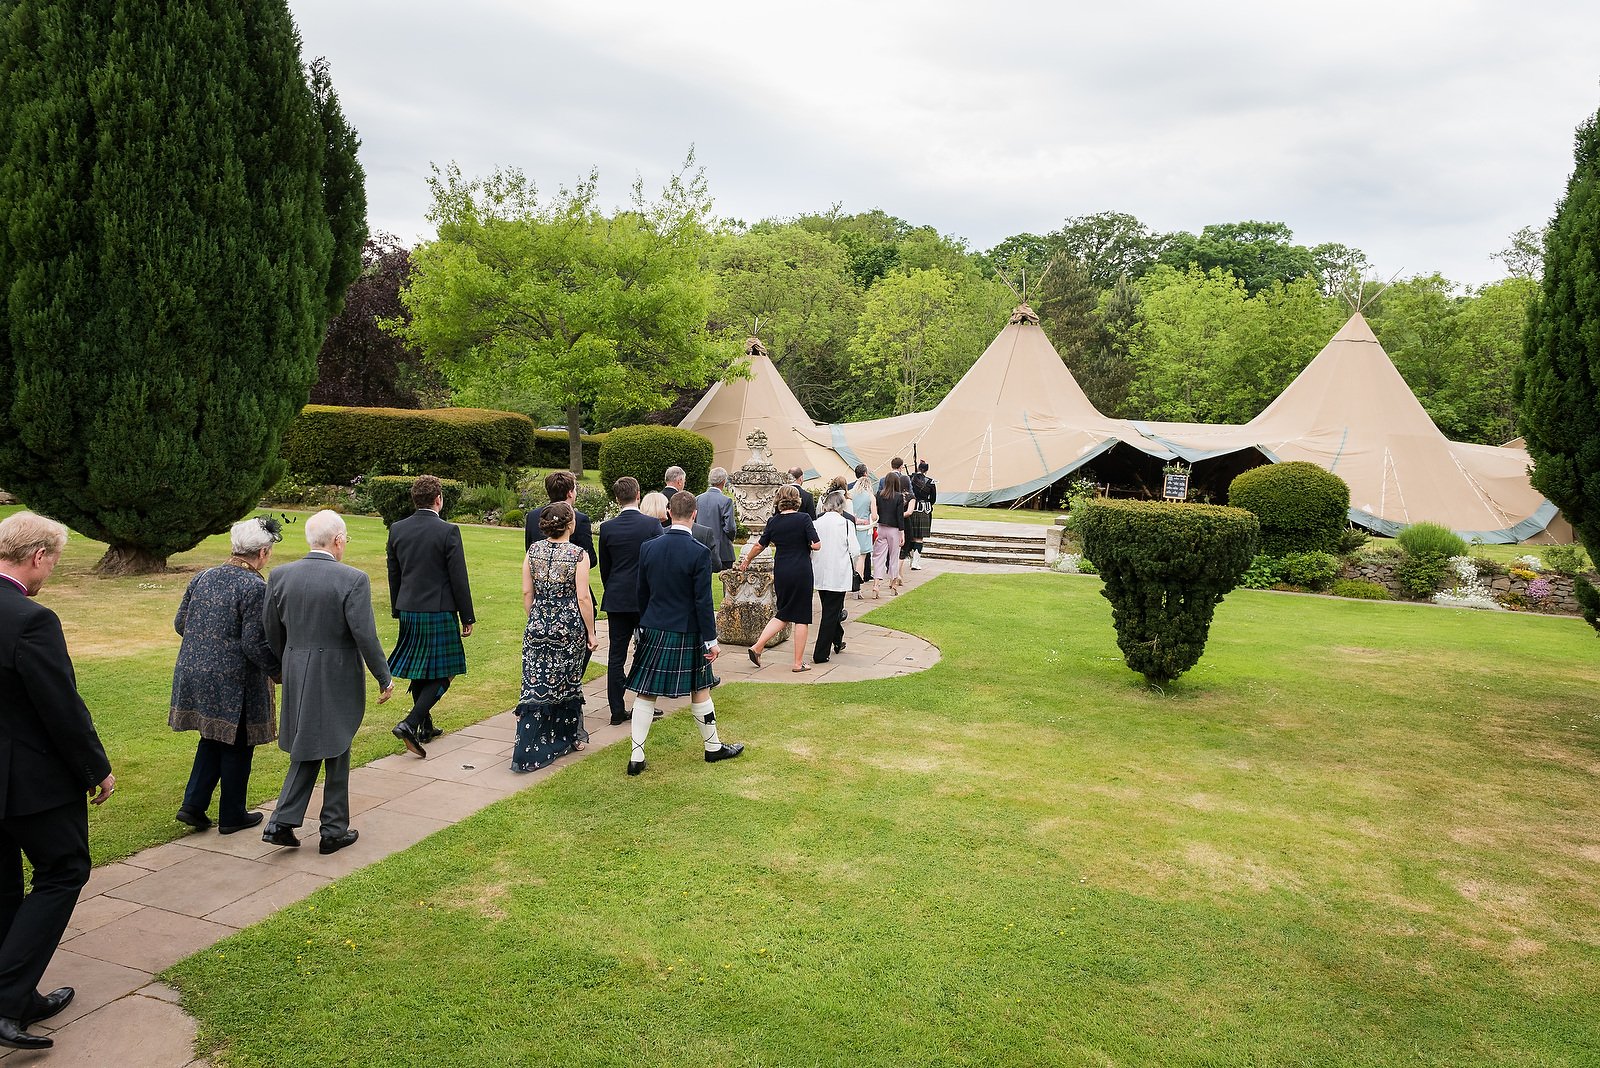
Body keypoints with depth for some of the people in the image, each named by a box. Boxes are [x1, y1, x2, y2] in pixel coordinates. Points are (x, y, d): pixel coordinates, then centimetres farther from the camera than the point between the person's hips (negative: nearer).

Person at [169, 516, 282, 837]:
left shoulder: (203, 577, 3)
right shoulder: (255, 587, -19)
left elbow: (180, 624, 10)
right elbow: (254, 644, -20)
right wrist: (278, 670, -6)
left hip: (193, 674, 7)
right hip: (233, 681, -6)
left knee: (214, 738, 23)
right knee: (236, 747, 10)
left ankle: (193, 804, 19)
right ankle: (232, 816, 22)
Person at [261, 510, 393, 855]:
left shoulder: (280, 576, -1)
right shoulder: (352, 579, -17)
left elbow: (271, 631, 7)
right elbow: (365, 636, -16)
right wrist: (384, 678, -4)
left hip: (296, 677, 5)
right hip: (337, 679, -4)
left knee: (307, 750, 20)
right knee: (336, 753, 10)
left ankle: (282, 823, 14)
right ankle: (334, 830, 20)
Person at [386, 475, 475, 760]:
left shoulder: (397, 529, 2)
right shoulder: (448, 531, -14)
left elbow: (393, 575, 10)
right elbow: (459, 579, -12)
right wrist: (467, 618, -4)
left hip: (409, 611, 6)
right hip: (439, 612, -6)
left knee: (420, 672, 19)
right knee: (441, 674, 4)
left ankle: (426, 727, 30)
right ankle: (410, 724, -10)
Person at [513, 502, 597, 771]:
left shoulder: (533, 551, 0)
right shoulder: (578, 555, -12)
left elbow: (527, 592, 4)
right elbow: (583, 598, -11)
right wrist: (590, 632, -1)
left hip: (538, 626, 3)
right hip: (569, 627, -3)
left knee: (536, 686, 4)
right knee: (567, 683, 15)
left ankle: (527, 750, 0)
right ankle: (568, 737, 32)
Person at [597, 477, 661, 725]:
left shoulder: (607, 528, -2)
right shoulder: (652, 525, -9)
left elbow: (604, 568, 7)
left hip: (616, 600, 2)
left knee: (616, 656, 6)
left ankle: (617, 710, 9)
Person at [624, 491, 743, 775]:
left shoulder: (648, 547, -2)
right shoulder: (699, 553, -15)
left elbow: (642, 593, 7)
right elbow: (703, 601, -14)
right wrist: (711, 640, -7)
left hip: (653, 632, 3)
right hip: (687, 634, -3)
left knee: (645, 694, 7)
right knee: (700, 691, 12)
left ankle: (636, 757, 9)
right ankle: (713, 747, 28)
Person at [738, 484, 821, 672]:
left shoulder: (773, 521, 3)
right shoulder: (803, 519, -10)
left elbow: (759, 545, 12)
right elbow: (816, 545, -14)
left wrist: (747, 560, 29)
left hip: (781, 572, 5)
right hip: (801, 572, -4)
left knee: (782, 614, 18)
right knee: (801, 617, 4)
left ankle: (757, 647, 8)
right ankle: (798, 662, 9)